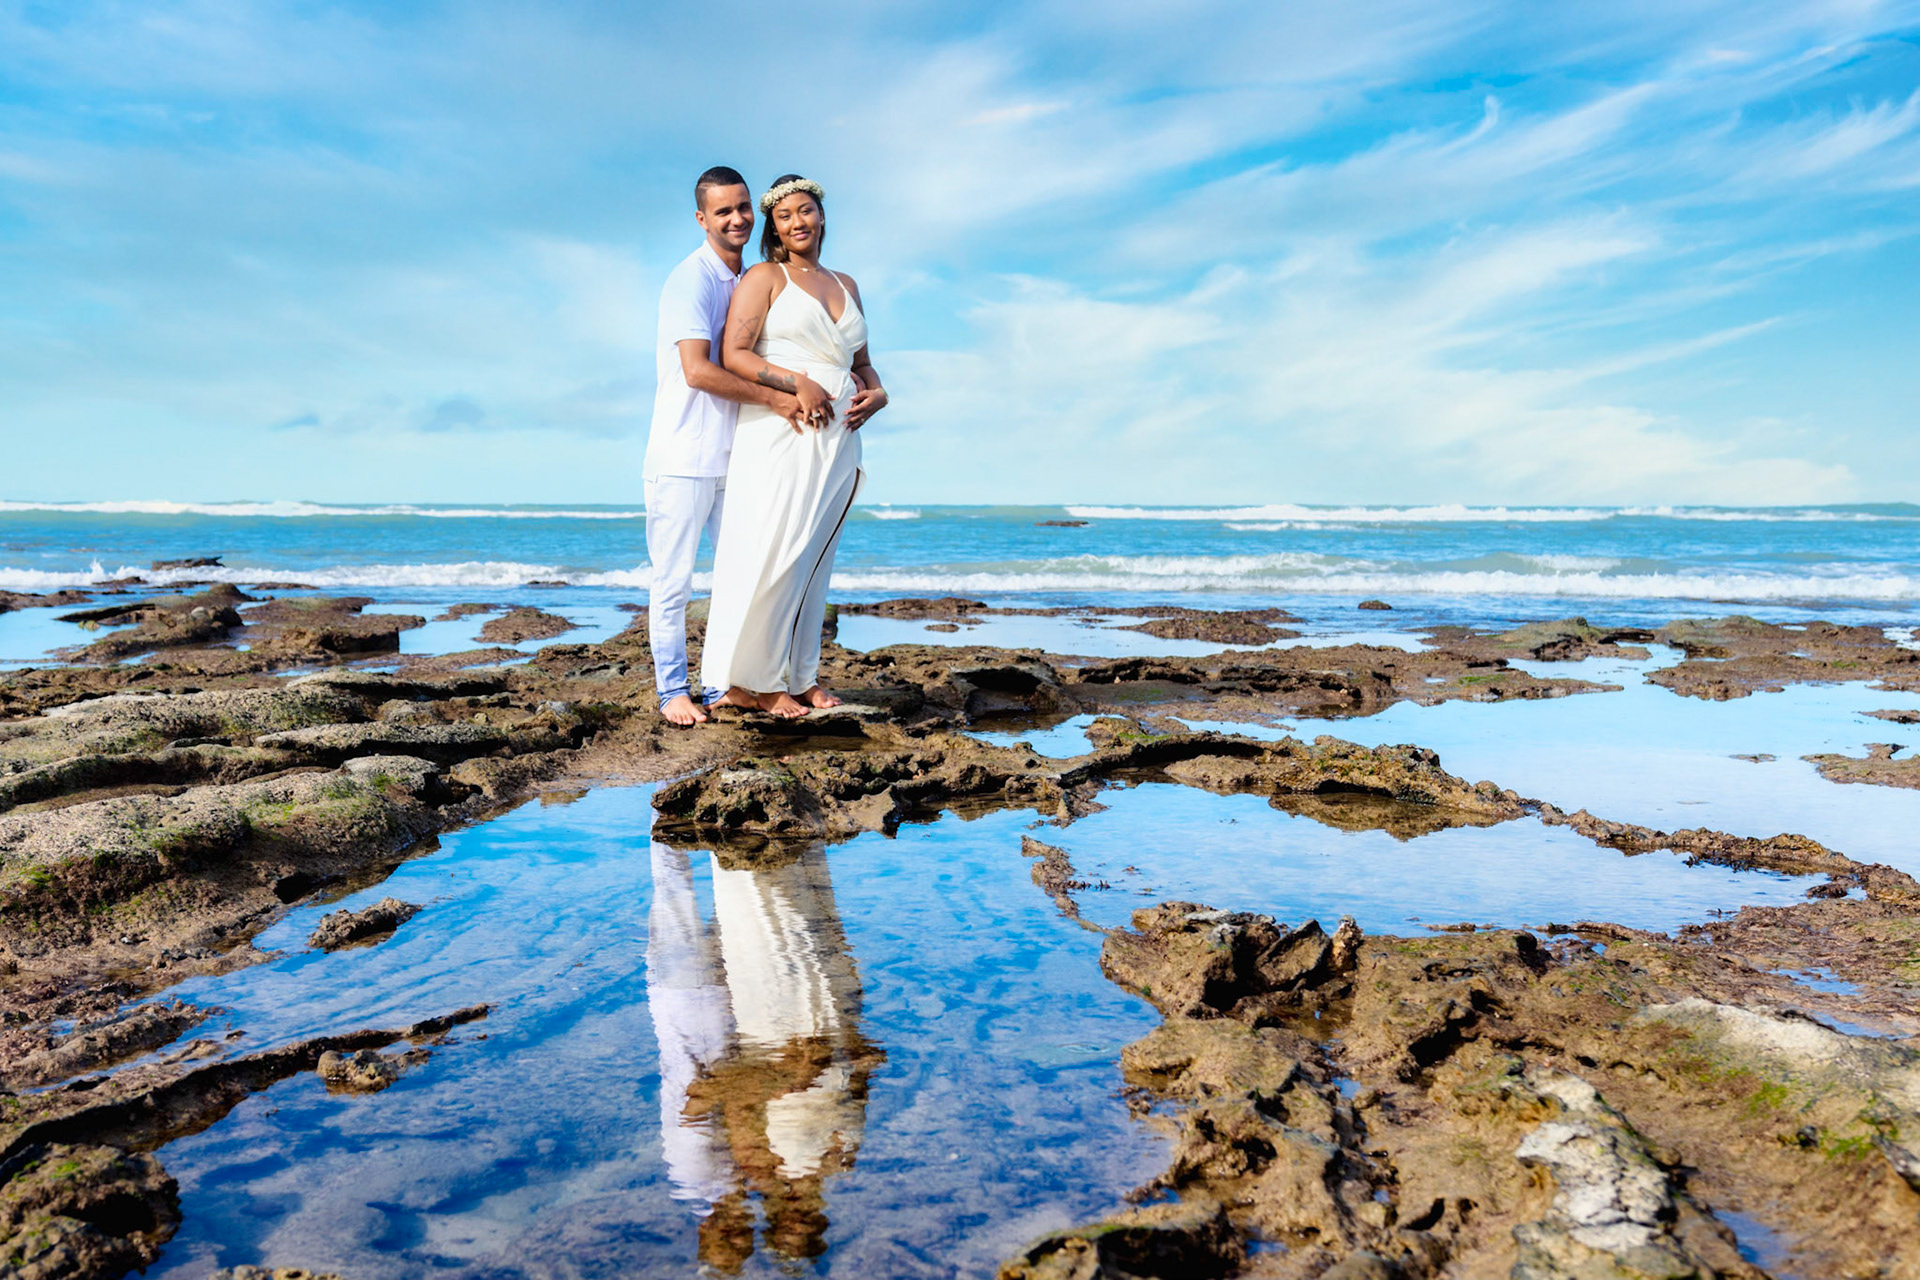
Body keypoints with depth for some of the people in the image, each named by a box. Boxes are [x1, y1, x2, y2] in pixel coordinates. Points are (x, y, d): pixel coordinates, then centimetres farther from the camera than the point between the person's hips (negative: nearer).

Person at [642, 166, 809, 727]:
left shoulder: (752, 282, 15)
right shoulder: (691, 280, -11)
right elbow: (697, 371, -21)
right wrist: (775, 399, -20)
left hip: (732, 457, 8)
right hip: (683, 456, -8)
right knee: (674, 580, 1)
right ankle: (672, 688, 13)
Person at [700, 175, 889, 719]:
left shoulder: (846, 285, 21)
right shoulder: (765, 277, 3)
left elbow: (862, 362, 24)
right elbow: (733, 354, -7)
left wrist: (877, 393, 2)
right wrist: (797, 383, -18)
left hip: (837, 441, 6)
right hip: (779, 435, -6)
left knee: (814, 560, 7)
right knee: (771, 557, -8)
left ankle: (801, 676, 14)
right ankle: (750, 680, 1)